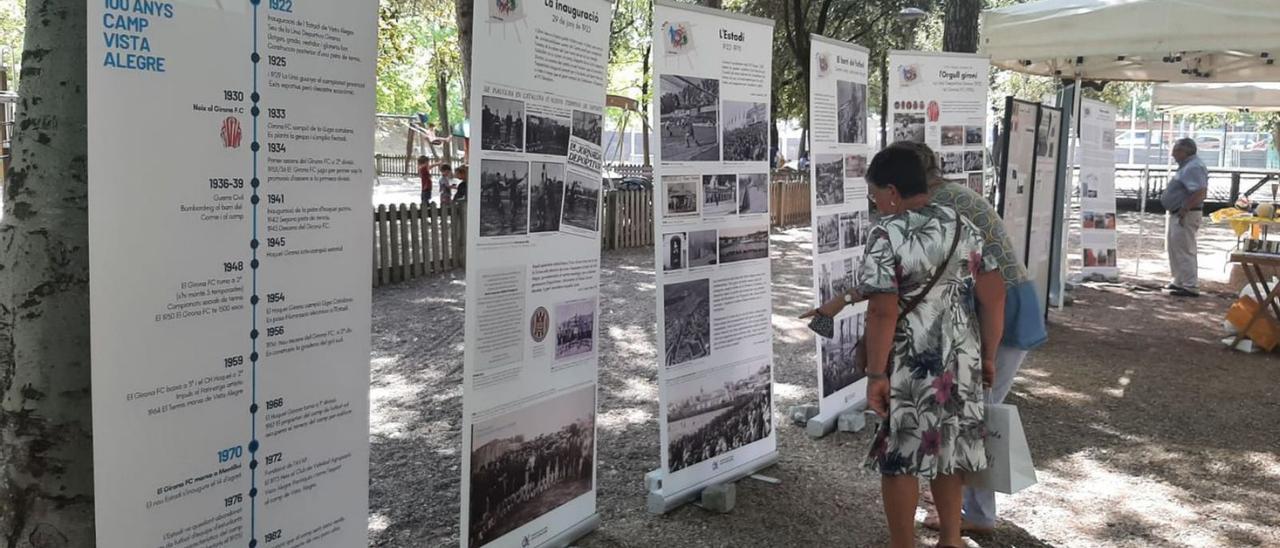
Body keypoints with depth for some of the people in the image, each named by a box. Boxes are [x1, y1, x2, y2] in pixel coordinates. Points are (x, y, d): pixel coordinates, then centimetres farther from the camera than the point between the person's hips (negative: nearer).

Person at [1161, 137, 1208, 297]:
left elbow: (1199, 193, -28)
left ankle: (1191, 287, -5)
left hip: (1185, 216, -11)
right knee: (1174, 249, 18)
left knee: (1184, 251, -8)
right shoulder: (1187, 166, 16)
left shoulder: (1194, 167, -18)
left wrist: (1184, 211, -26)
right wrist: (1180, 211, 17)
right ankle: (1179, 281, 29)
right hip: (1176, 214, 11)